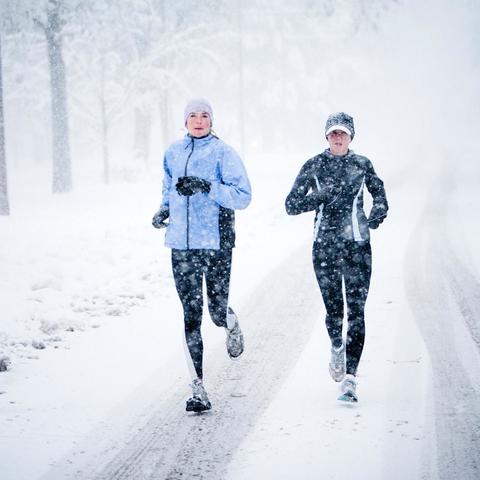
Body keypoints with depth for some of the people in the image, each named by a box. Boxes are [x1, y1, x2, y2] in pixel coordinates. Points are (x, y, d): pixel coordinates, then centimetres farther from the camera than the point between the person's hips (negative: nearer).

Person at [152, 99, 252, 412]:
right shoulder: (173, 153, 12)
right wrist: (164, 210, 8)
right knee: (191, 316, -1)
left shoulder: (223, 153, -3)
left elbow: (243, 196, -8)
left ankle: (232, 326, 39)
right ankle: (198, 390, 0)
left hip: (216, 243, -3)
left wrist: (207, 187, -20)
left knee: (218, 312, -1)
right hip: (182, 245, 3)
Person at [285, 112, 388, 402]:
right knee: (333, 309, 7)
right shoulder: (313, 166, 2)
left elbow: (380, 195, 19)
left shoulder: (362, 164, 5)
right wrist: (322, 195, -15)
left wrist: (378, 214, -1)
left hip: (357, 245, 0)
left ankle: (350, 378, -12)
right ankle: (337, 348, 42)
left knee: (356, 311, -9)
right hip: (324, 245, 0)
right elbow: (291, 205, -1)